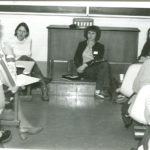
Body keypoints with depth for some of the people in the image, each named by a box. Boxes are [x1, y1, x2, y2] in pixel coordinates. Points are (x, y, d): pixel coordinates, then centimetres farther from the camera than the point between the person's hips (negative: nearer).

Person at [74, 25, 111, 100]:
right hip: (84, 70, -1)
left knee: (105, 64, -33)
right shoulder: (82, 44, 15)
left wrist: (86, 64, -19)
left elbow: (97, 59, -4)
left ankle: (98, 90, -39)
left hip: (95, 67, 1)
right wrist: (80, 66, -13)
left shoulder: (100, 46, 12)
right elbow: (76, 58, 8)